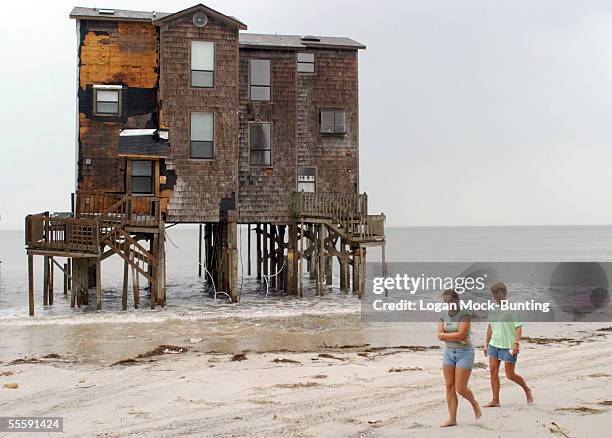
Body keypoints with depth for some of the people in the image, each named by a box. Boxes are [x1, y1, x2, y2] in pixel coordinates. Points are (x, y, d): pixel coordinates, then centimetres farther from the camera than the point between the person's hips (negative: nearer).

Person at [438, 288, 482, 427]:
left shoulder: (464, 314, -14)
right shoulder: (444, 314, 5)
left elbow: (461, 334, -22)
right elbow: (440, 335, -1)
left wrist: (446, 335, -12)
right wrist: (456, 337, -13)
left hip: (464, 353, -6)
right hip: (449, 352, 6)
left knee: (460, 388, -6)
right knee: (449, 387, 3)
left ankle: (474, 404, 24)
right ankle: (452, 419, 9)